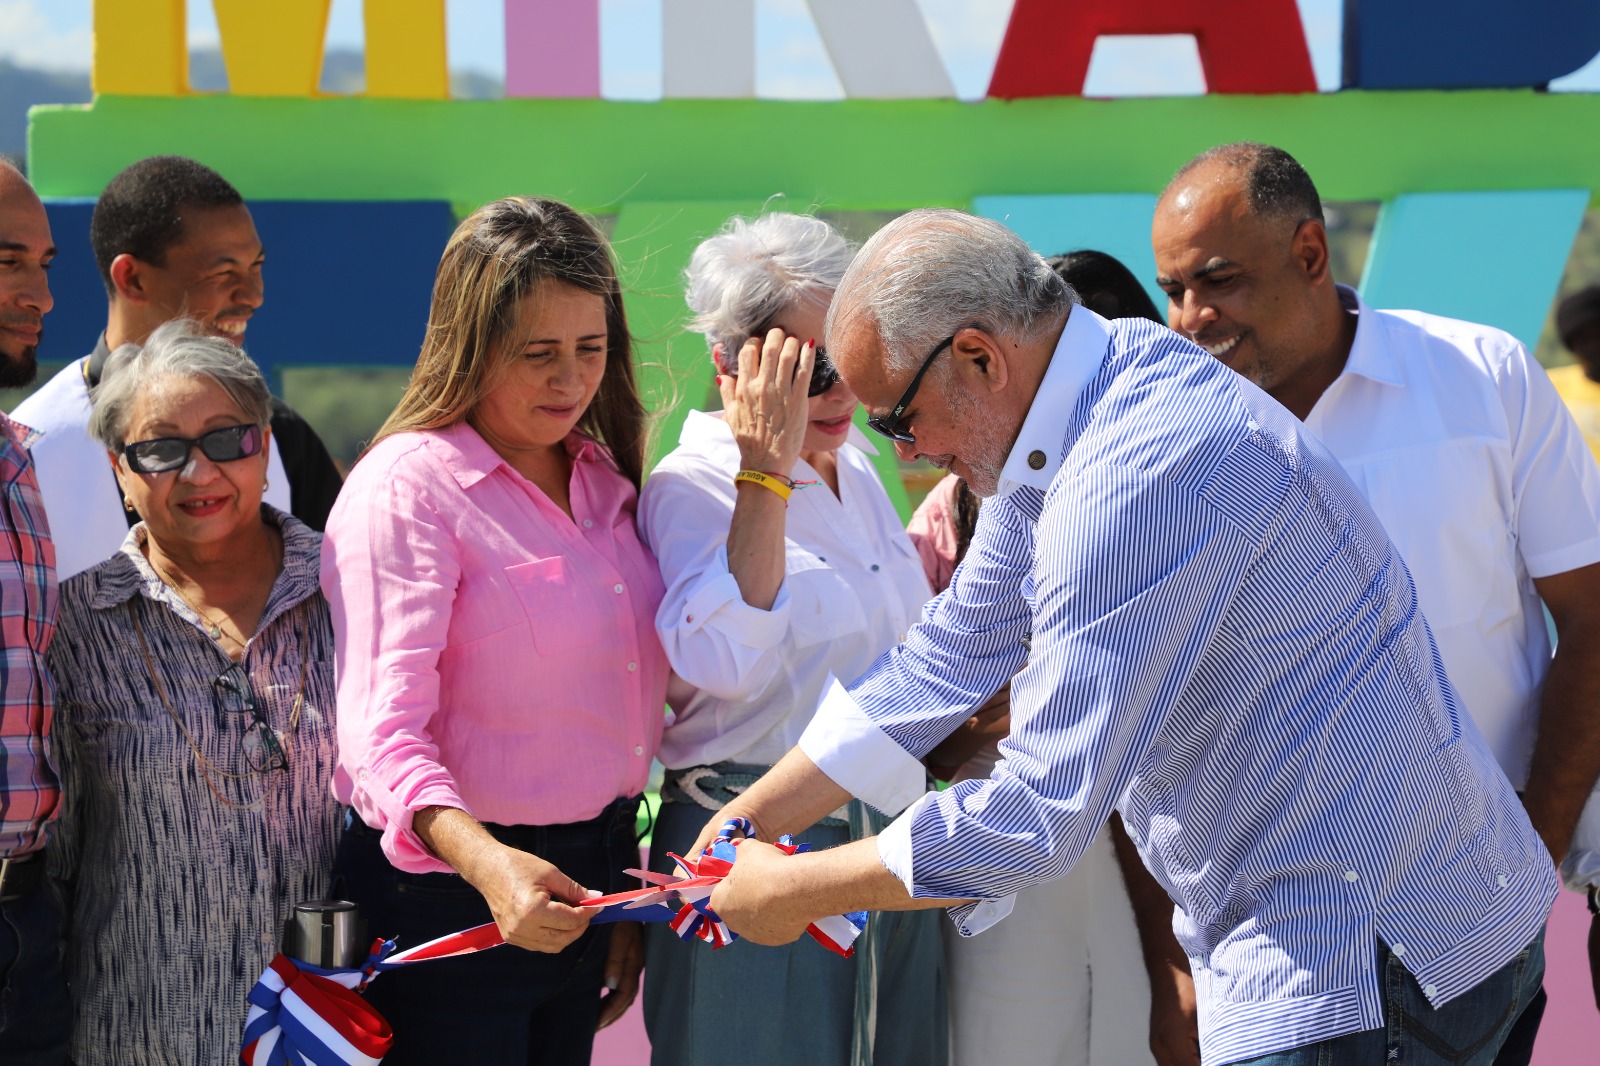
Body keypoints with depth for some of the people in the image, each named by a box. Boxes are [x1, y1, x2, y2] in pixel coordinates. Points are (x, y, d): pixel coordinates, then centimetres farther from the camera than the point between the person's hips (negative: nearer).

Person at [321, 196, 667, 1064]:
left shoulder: (603, 480, 12)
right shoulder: (406, 487, -12)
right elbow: (383, 731, -21)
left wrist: (625, 895, 16)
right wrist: (489, 863, -37)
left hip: (581, 884, 7)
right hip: (446, 896, -7)